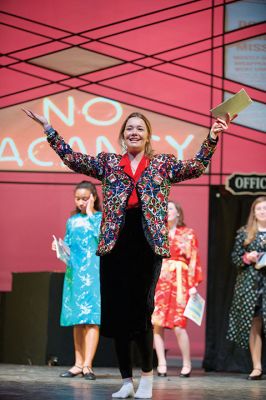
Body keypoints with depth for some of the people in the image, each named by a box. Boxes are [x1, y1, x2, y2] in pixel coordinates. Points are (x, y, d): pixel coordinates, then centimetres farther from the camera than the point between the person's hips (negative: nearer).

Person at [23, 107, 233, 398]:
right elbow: (73, 159, 8)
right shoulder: (108, 162, 13)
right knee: (116, 313, 2)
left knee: (141, 311, -5)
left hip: (148, 246, -2)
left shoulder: (163, 164, 11)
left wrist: (211, 137, -10)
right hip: (114, 244, 2)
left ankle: (147, 376, 11)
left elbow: (197, 167, 3)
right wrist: (47, 128, 3)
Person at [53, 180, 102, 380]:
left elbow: (102, 237, -14)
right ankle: (79, 363, 9)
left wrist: (90, 214, -7)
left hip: (93, 272, -5)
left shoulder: (101, 218, 3)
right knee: (76, 319, 5)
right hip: (74, 272, 5)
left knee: (91, 318, -11)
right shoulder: (72, 221, 16)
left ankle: (87, 365, -15)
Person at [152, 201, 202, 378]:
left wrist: (193, 284, -6)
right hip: (159, 281, 3)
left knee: (179, 326, -10)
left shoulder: (188, 234, 7)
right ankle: (162, 365, 4)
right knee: (157, 325, -3)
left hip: (179, 283, -3)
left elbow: (194, 260, 1)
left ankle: (186, 364, 3)